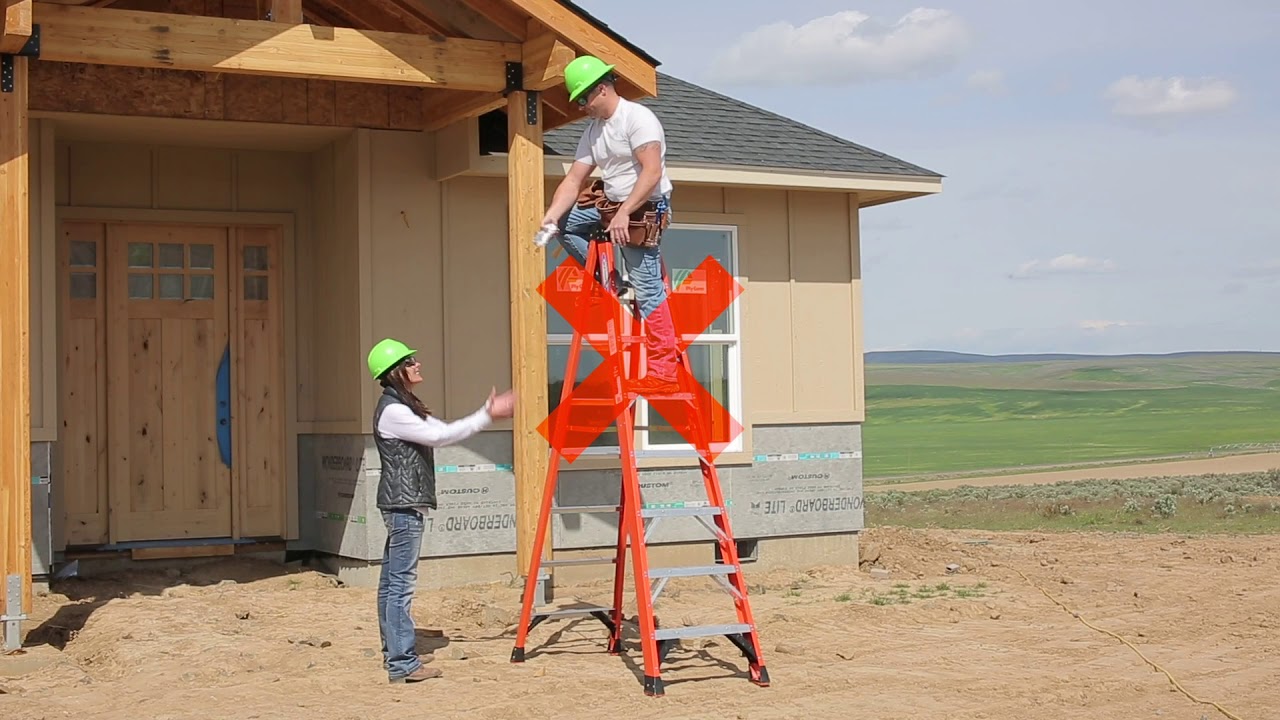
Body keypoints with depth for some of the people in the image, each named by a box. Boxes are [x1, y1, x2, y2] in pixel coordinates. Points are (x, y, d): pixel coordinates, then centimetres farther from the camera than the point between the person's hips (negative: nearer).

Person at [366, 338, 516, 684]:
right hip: (404, 503, -11)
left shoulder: (403, 407, 17)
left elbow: (442, 431, 17)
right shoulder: (392, 411, -15)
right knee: (401, 582, -10)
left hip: (401, 503, 11)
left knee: (392, 580, 14)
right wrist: (487, 416, -17)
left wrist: (487, 411, 9)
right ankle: (402, 664, -10)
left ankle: (395, 652, 21)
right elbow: (440, 436, -19)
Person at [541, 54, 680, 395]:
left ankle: (663, 373, -8)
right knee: (564, 224, 9)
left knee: (647, 290, -11)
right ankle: (612, 284, 10)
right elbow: (574, 180, 7)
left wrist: (624, 213, -30)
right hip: (609, 203, 9)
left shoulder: (637, 117, -16)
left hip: (644, 210, -9)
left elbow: (652, 172, -25)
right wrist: (551, 215, -8)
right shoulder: (593, 130, 10)